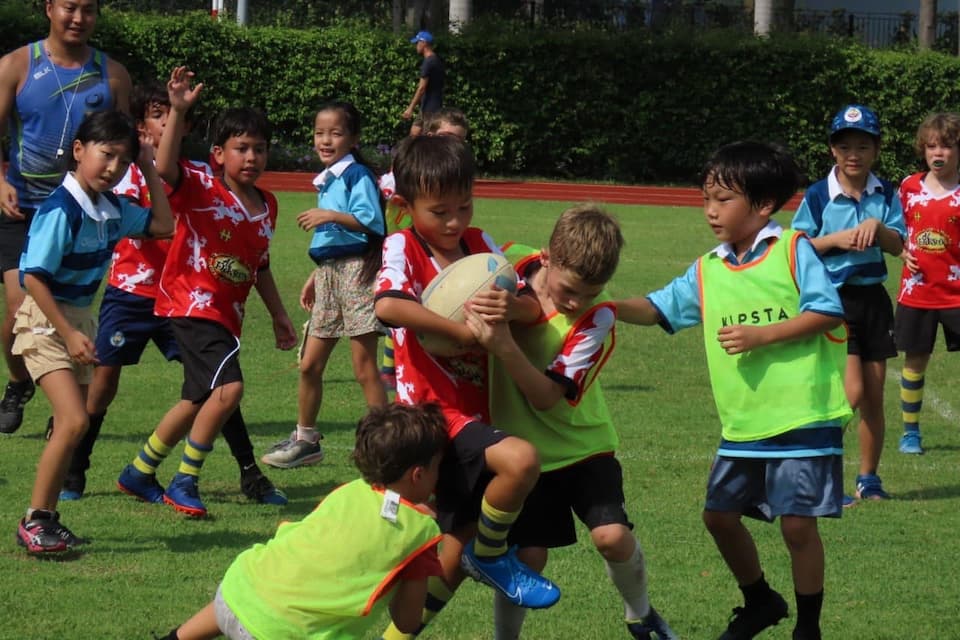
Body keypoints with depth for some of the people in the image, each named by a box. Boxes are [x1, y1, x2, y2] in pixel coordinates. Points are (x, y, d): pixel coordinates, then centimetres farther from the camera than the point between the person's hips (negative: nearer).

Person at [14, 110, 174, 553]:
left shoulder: (112, 208, 2)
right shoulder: (62, 209, -21)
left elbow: (162, 225, 16)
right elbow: (34, 277, -22)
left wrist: (149, 170, 7)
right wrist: (68, 333, -23)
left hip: (78, 319, 9)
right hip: (45, 320, -9)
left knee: (71, 425, 10)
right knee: (73, 421, -19)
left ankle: (46, 520, 20)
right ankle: (32, 522, -10)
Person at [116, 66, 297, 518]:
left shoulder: (267, 206, 8)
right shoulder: (202, 190, -12)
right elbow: (166, 167, -32)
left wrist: (278, 316, 25)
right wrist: (178, 112, -43)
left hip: (226, 313, 8)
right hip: (191, 304, -8)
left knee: (198, 401, 17)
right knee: (228, 387, -23)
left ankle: (139, 473, 35)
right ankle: (184, 483, -10)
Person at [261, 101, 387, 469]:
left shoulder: (356, 175, -10)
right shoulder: (326, 180, 17)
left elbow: (370, 221, -23)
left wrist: (330, 216, -26)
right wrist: (314, 278, 25)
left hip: (356, 271, -9)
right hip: (328, 273, 9)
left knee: (364, 368, -7)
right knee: (309, 364, 12)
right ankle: (305, 441, 24)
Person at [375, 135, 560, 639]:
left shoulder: (480, 245, 8)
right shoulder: (403, 247, -8)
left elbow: (536, 308, -1)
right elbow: (387, 305, -29)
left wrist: (512, 307, -25)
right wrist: (462, 329, -27)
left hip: (476, 411, 7)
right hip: (436, 409, -7)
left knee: (458, 546, 13)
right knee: (520, 459, -31)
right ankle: (491, 556, -5)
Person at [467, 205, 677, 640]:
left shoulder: (597, 317, -21)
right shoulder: (512, 264, -14)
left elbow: (547, 396, -27)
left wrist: (505, 347, -41)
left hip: (582, 444, -1)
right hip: (521, 445, 1)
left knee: (613, 536, -16)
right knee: (528, 555, -8)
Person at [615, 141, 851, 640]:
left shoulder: (792, 250, -7)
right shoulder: (707, 271, 9)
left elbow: (828, 312, -12)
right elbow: (659, 309, 7)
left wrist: (761, 336, -17)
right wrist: (609, 306, -11)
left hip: (802, 416, -7)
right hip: (742, 424, 7)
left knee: (797, 522, -7)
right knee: (719, 513, 11)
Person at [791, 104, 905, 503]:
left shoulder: (886, 195, 4)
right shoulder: (818, 196, -5)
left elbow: (898, 245, -1)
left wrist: (877, 226, -19)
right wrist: (836, 239, -16)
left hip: (873, 298, 4)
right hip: (834, 300, -4)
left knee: (874, 395, 8)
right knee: (852, 392, -15)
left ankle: (868, 478, 20)